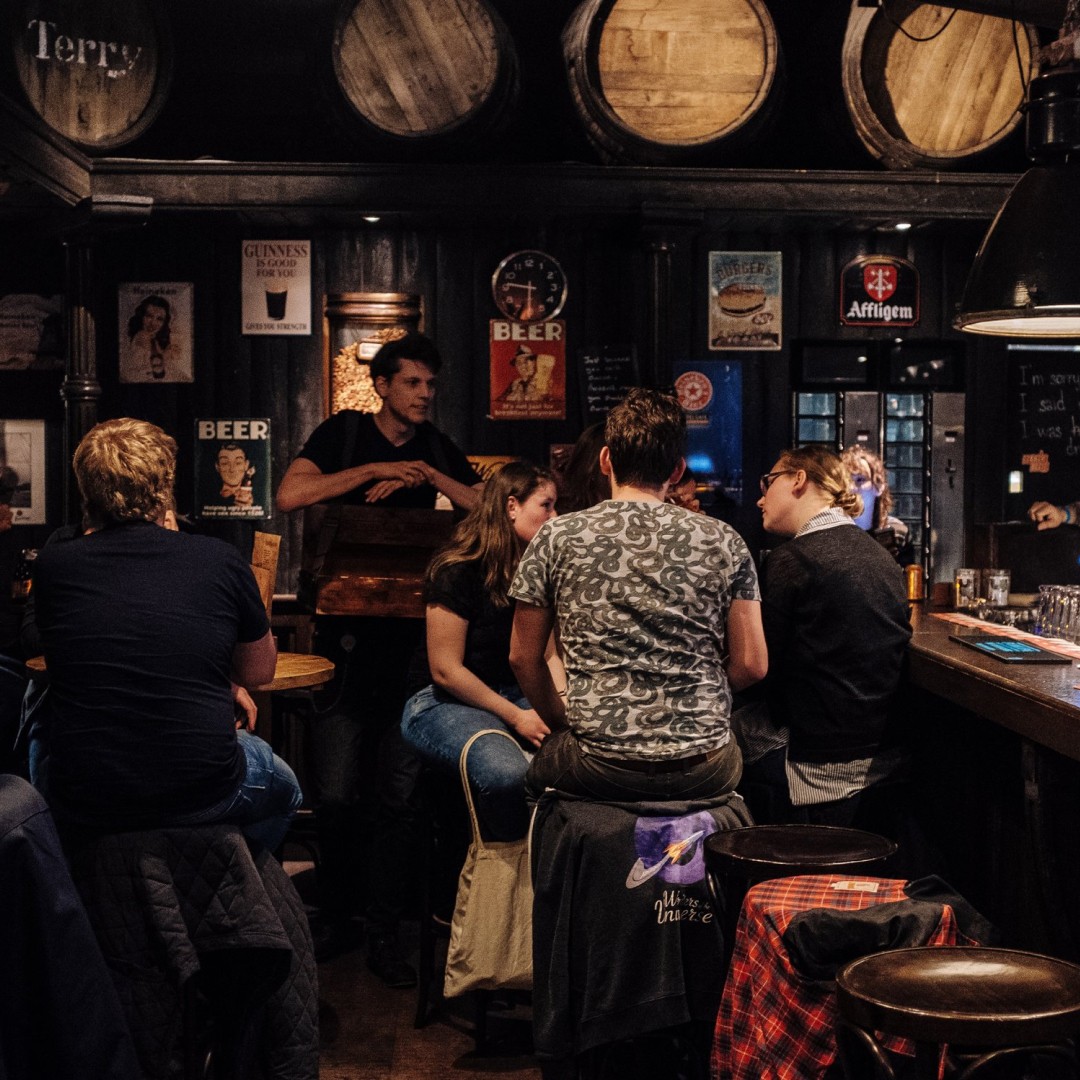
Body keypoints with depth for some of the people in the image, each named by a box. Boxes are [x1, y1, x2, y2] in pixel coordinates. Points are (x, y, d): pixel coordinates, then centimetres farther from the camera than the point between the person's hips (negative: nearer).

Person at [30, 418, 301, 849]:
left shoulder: (51, 565, -5)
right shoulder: (220, 560, -7)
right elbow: (258, 672, 7)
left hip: (80, 801, 1)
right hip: (203, 795, -1)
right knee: (281, 787, 33)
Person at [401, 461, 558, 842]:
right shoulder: (457, 571, -13)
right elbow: (445, 671, -13)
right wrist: (516, 717, -15)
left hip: (513, 696, 7)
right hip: (444, 703, -6)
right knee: (505, 773, -37)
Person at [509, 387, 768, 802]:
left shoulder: (557, 538, -1)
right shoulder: (723, 542, 0)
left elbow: (523, 658, 4)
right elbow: (751, 665, 0)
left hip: (600, 769, -1)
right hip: (705, 771, 1)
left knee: (538, 766, 32)